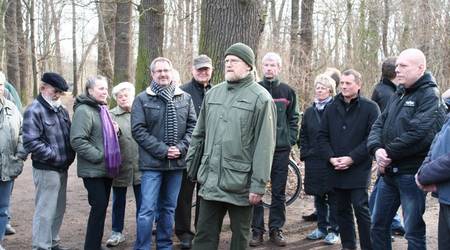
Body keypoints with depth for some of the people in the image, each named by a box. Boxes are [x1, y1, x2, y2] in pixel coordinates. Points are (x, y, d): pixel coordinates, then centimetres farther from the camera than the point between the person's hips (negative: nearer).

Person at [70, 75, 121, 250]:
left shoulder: (102, 109, 17)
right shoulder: (84, 110, -13)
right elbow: (77, 140, -22)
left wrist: (115, 130, 8)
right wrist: (98, 156, -21)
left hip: (107, 168, 9)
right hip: (93, 169, -9)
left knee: (102, 206, 13)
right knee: (99, 206, -10)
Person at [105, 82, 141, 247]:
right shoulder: (111, 115, 1)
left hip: (140, 165, 1)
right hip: (120, 166, -1)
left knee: (142, 201, 8)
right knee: (118, 201, 12)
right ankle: (117, 232, 25)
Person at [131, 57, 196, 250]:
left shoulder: (185, 98, 7)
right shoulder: (142, 99, -1)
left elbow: (192, 126, 6)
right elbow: (138, 130, -7)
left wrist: (181, 147, -9)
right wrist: (162, 150, -14)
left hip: (177, 162, 3)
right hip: (152, 162, -3)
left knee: (168, 208, 14)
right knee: (148, 209, -6)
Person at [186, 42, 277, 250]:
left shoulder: (260, 98, -8)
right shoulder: (212, 94, 10)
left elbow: (264, 146, -12)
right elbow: (199, 135, 16)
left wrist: (258, 184, -14)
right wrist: (192, 166, 14)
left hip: (240, 183, -5)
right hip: (210, 180, 5)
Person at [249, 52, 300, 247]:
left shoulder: (287, 91, 7)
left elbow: (293, 119, 10)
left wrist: (291, 140, 0)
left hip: (281, 149, 1)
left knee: (279, 192, 7)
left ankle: (276, 229, 17)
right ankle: (257, 230, 12)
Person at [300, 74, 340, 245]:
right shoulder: (309, 112, 13)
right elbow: (303, 135, 17)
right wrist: (304, 153, 6)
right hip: (314, 161, 5)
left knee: (333, 197, 1)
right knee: (318, 197, 12)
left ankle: (333, 230, 10)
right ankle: (321, 228, 23)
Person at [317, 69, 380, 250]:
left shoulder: (370, 108, -3)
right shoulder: (332, 108, 11)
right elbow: (322, 136, 11)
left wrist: (352, 158, -15)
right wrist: (331, 157, -5)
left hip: (359, 169, -5)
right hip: (336, 169, 5)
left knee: (361, 208, -6)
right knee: (342, 210, 11)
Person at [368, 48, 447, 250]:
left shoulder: (430, 96, -12)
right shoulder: (398, 95, 14)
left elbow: (419, 134, -24)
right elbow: (379, 124, 8)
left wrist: (388, 153, -16)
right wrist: (377, 149, -11)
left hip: (412, 173, -8)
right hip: (388, 171, 8)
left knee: (414, 232, 2)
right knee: (378, 225, 16)